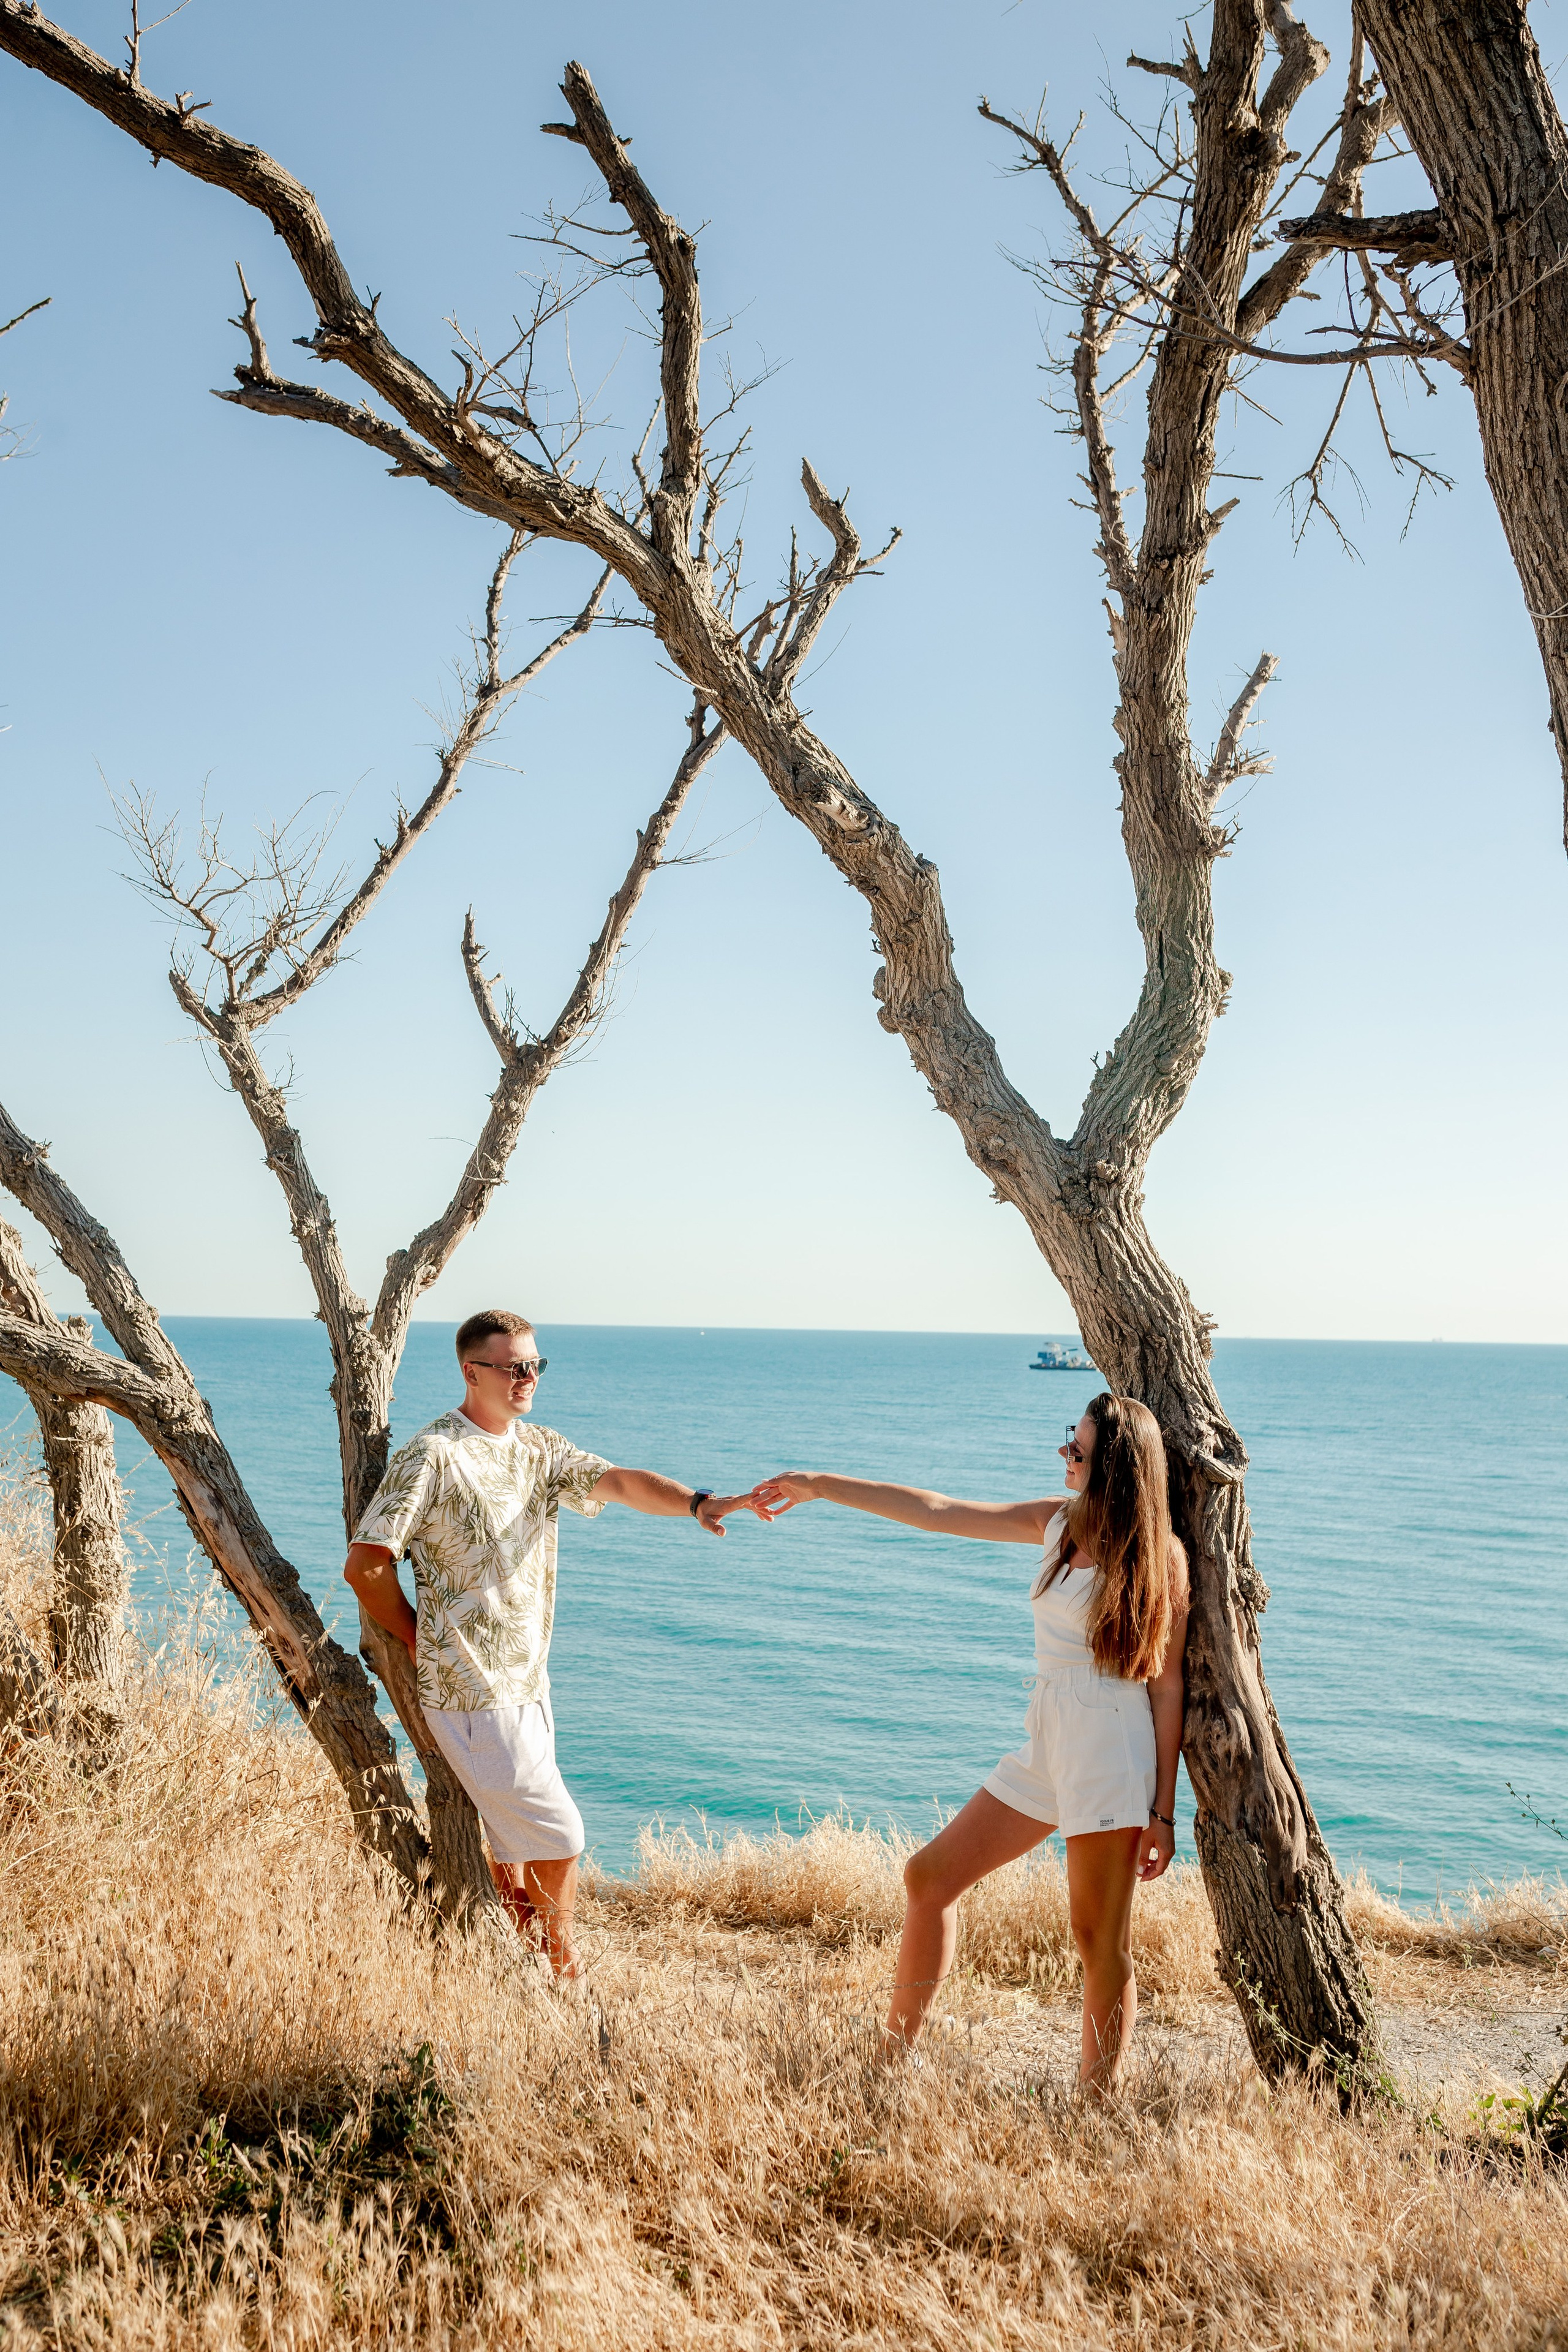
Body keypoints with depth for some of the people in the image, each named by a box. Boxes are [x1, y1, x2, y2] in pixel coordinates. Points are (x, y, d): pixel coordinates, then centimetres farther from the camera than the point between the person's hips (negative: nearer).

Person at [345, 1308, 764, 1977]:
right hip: (474, 1690, -7)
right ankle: (564, 1974, 18)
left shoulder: (542, 1449, 9)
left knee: (515, 1839, 17)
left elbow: (621, 1482, -7)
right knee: (558, 1836, -2)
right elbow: (365, 1563, -14)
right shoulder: (433, 1456, -14)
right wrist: (419, 1640, -4)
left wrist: (696, 1502, -24)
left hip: (526, 1681, 7)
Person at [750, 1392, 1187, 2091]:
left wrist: (1163, 1810, -10)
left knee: (1101, 1940, -2)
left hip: (1110, 1752, -7)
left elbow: (1167, 1686, -8)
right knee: (930, 1877, 8)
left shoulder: (1157, 1556, -9)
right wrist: (820, 1486, 12)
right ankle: (893, 2058, 20)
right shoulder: (1058, 1522, 8)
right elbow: (939, 1512, 11)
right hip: (1046, 1745, 7)